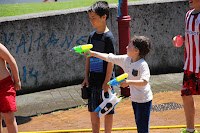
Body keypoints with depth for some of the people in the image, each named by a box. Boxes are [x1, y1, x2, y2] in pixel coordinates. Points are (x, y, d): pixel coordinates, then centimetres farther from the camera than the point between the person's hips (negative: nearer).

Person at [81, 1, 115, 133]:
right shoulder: (92, 36, 8)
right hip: (93, 79, 7)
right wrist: (86, 77, 9)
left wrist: (107, 81, -16)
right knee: (93, 110, 13)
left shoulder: (108, 37, -13)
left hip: (105, 78, -7)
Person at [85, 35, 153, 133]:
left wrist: (128, 82, -39)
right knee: (138, 125, 18)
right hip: (134, 99, 8)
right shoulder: (125, 59, 0)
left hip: (144, 100, -8)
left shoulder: (142, 65, -22)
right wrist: (92, 53, 5)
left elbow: (144, 82, -32)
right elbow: (109, 58, 6)